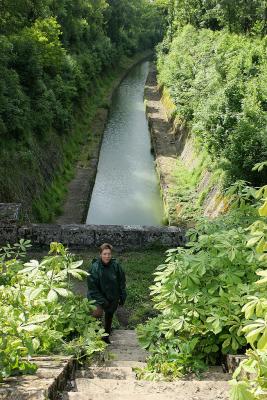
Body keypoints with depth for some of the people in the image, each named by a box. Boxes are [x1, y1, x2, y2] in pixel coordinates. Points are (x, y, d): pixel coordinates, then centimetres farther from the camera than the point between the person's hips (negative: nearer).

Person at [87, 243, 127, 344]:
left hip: (113, 298, 4)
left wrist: (122, 297, 1)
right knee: (97, 314, -24)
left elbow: (122, 282, 2)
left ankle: (106, 337, 38)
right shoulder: (95, 267, -18)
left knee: (109, 317, 18)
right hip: (98, 298, -3)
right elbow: (92, 286, -15)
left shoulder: (116, 265, -10)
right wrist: (101, 300, -20)